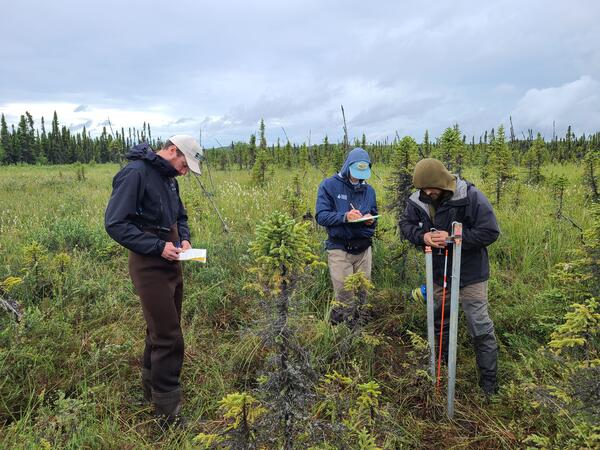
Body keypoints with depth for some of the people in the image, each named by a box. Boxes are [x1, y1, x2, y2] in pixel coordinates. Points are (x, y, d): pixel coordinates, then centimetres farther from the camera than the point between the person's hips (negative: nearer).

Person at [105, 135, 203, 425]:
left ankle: (152, 391, 38)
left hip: (170, 264, 9)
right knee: (169, 339, -6)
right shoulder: (135, 173, -16)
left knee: (161, 330, 19)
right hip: (150, 267, -9)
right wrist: (158, 246, -23)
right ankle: (170, 417, 6)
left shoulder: (168, 178, 10)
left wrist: (184, 238, 3)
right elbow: (115, 224, -20)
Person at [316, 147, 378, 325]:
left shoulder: (369, 190, 12)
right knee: (343, 297, -3)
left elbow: (374, 218, 18)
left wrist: (370, 220, -6)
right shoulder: (329, 185, -3)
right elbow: (321, 216, -10)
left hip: (364, 249, 4)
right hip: (339, 249, -4)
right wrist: (344, 217, -25)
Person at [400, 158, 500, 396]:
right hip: (439, 273, 5)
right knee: (440, 321, 22)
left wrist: (453, 238, -27)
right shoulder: (418, 200, -9)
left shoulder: (470, 196, -23)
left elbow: (490, 231, -22)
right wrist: (423, 236, -18)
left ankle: (489, 382, 20)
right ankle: (446, 364, 45)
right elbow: (406, 224, 4)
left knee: (481, 329, 3)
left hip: (470, 274, -5)